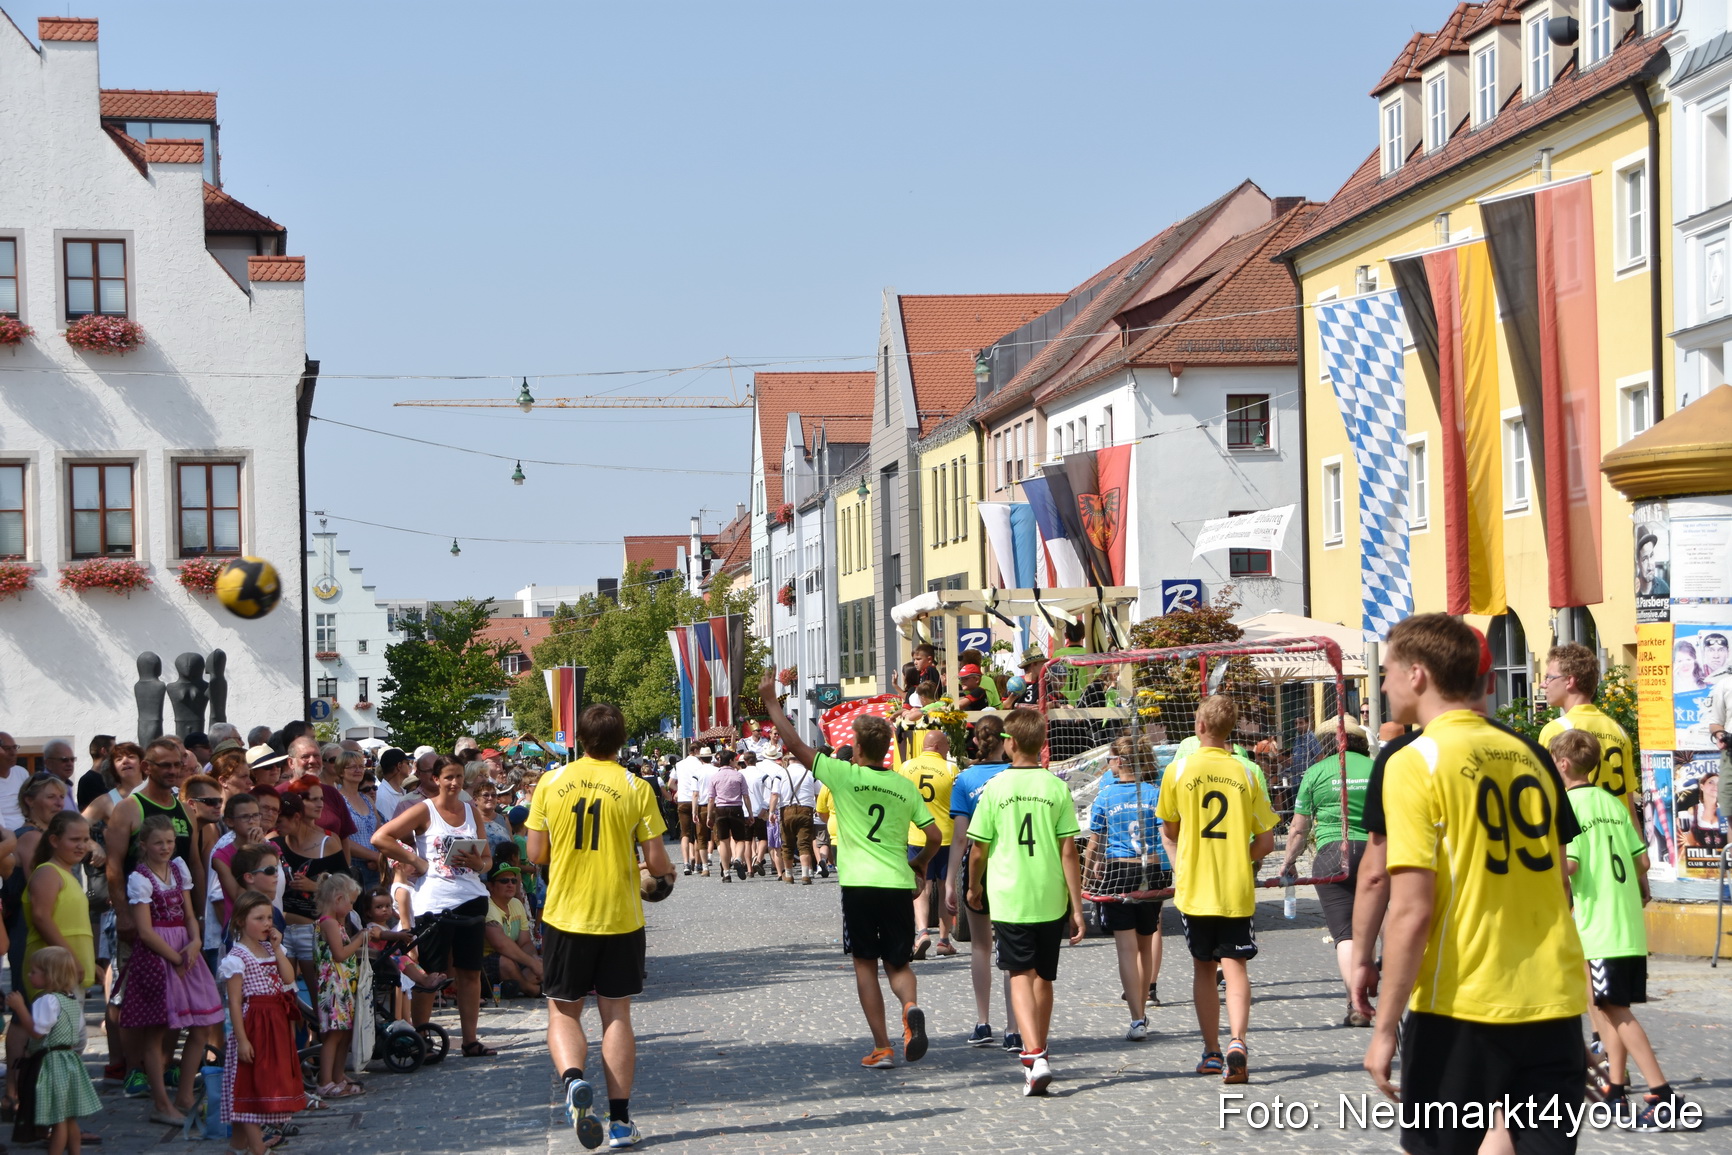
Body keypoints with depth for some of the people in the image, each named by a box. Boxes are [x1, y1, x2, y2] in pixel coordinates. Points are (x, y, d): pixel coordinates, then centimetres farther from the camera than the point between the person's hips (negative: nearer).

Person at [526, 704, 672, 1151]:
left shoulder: (552, 783, -3)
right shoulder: (635, 788, -7)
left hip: (565, 916, 0)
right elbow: (656, 862, -6)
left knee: (563, 1012, 11)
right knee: (617, 1014, 9)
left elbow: (536, 854, 2)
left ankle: (573, 1079, -18)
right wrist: (665, 873, 17)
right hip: (620, 918, 0)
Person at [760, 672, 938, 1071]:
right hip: (899, 884, 3)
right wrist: (920, 863, 25)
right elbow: (934, 834, 6)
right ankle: (911, 1008, -18)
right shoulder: (904, 786, 6)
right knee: (898, 962, 14)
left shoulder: (844, 776, -5)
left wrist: (771, 701, 10)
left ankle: (882, 1048, 3)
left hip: (859, 884, -3)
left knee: (865, 964, 8)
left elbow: (795, 745, -1)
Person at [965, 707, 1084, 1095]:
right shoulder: (1057, 788, -1)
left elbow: (978, 848, 0)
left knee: (1021, 976, -3)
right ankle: (1035, 1057, 32)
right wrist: (1077, 907, 1)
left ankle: (1036, 1057, -22)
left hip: (1009, 899, -2)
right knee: (1043, 977, 17)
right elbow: (1069, 850, -3)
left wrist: (974, 887, 20)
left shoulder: (995, 787, -4)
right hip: (1051, 900, 2)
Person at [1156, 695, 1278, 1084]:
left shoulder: (1178, 770, -3)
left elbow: (1169, 830, 9)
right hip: (1237, 891, 0)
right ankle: (1236, 1042, -23)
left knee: (1203, 967, 14)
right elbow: (1266, 841, -1)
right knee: (1235, 965, -2)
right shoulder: (1246, 773, -3)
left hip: (1194, 889, 0)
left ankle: (1212, 1053, 18)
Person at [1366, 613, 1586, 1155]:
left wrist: (1386, 1025, -10)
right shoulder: (1529, 755, 10)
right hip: (1553, 1003, 5)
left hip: (1461, 1007, -5)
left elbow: (1412, 910, -14)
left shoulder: (1414, 763, -8)